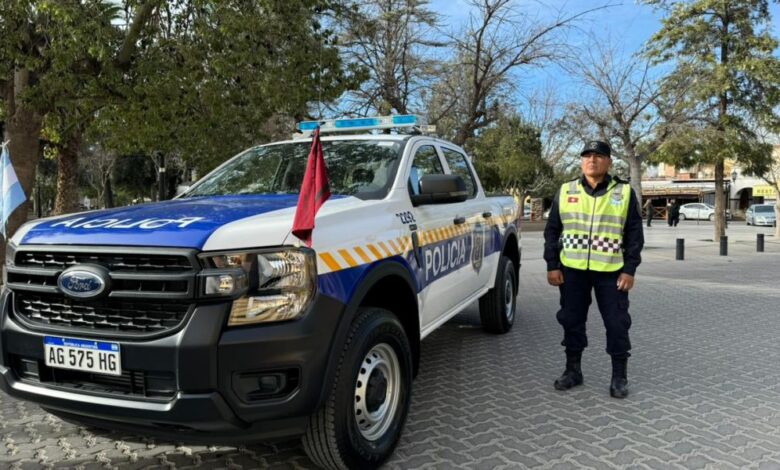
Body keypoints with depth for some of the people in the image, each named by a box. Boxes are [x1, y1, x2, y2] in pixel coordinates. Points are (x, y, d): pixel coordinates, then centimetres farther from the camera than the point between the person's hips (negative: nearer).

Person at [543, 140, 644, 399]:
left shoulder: (624, 192, 1)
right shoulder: (565, 191, 5)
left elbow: (634, 234, 2)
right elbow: (552, 230, 7)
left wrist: (629, 270, -5)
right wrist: (552, 265, 1)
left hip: (611, 271, -2)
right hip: (572, 269, 2)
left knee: (617, 323, 2)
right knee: (572, 320, 9)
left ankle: (619, 376, 16)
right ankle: (573, 370, 23)